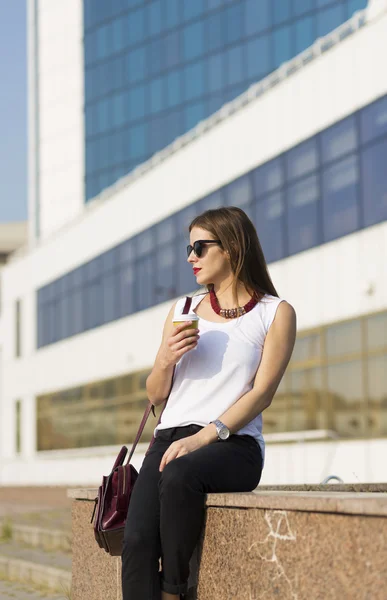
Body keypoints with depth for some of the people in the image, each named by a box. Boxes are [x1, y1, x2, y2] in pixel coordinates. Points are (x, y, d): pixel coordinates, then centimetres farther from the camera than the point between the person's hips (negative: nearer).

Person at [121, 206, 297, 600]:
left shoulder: (276, 313, 8)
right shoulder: (183, 310, 22)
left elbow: (262, 393, -4)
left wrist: (203, 437, -17)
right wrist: (166, 360, 0)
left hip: (234, 443, -4)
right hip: (170, 435, 4)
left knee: (180, 476, -38)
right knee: (137, 539, -25)